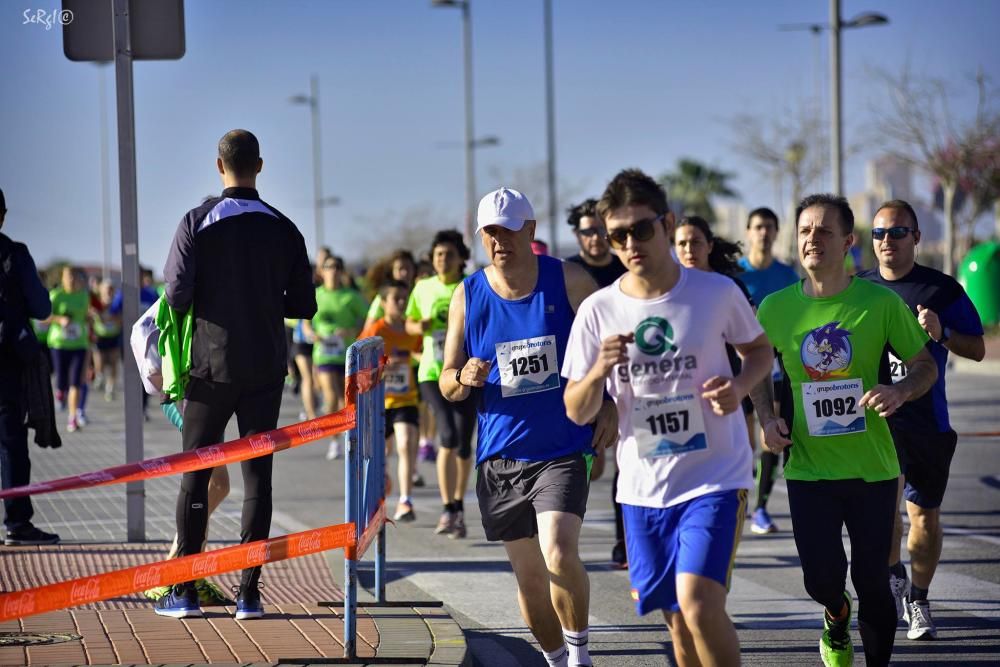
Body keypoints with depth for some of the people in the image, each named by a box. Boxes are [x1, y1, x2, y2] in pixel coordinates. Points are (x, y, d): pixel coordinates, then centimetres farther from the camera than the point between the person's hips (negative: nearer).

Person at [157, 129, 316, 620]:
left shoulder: (198, 223, -6)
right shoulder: (283, 229, 1)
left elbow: (176, 293, -12)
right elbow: (304, 305, 3)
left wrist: (207, 299, 10)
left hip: (211, 366, -2)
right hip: (265, 371, 2)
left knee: (195, 475, 5)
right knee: (257, 476, 5)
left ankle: (184, 592, 4)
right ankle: (249, 593, 2)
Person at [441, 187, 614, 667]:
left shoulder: (569, 281, -4)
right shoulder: (468, 296, 2)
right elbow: (447, 383, 7)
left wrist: (610, 407, -3)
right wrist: (464, 380, -15)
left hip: (562, 450, -3)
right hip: (500, 455, 3)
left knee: (559, 555, -22)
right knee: (529, 578, 8)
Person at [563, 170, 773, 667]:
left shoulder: (717, 292, -7)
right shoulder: (597, 311, -2)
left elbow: (760, 349, 11)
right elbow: (577, 412, 2)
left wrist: (740, 385, -11)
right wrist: (599, 371, -20)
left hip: (714, 479, -3)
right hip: (642, 487, 3)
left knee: (698, 604, -20)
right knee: (678, 620, 11)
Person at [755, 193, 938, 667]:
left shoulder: (882, 303, -7)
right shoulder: (775, 308, -2)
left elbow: (926, 366, 2)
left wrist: (901, 390, -20)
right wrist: (766, 418, -3)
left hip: (872, 468, -1)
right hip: (808, 468, 1)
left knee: (872, 581, 4)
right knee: (822, 579, -2)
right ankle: (837, 616, 35)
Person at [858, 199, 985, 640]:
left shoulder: (942, 289, 1)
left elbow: (978, 349, 3)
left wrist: (942, 334, -15)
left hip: (927, 417, 0)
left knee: (924, 513, 5)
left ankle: (917, 602, 23)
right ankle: (893, 574, 2)